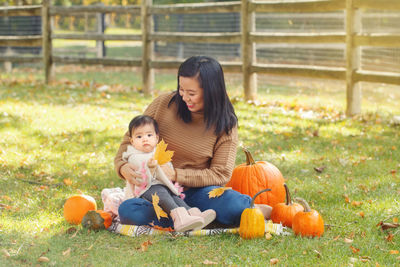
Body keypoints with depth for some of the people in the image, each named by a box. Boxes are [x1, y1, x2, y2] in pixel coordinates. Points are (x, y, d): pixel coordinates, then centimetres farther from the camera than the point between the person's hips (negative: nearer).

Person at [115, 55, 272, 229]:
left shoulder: (225, 124, -5)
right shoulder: (164, 104, -2)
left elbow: (220, 174, -7)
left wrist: (176, 175, -20)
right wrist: (122, 166, -13)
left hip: (197, 191, -2)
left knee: (233, 206, -38)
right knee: (128, 210, -34)